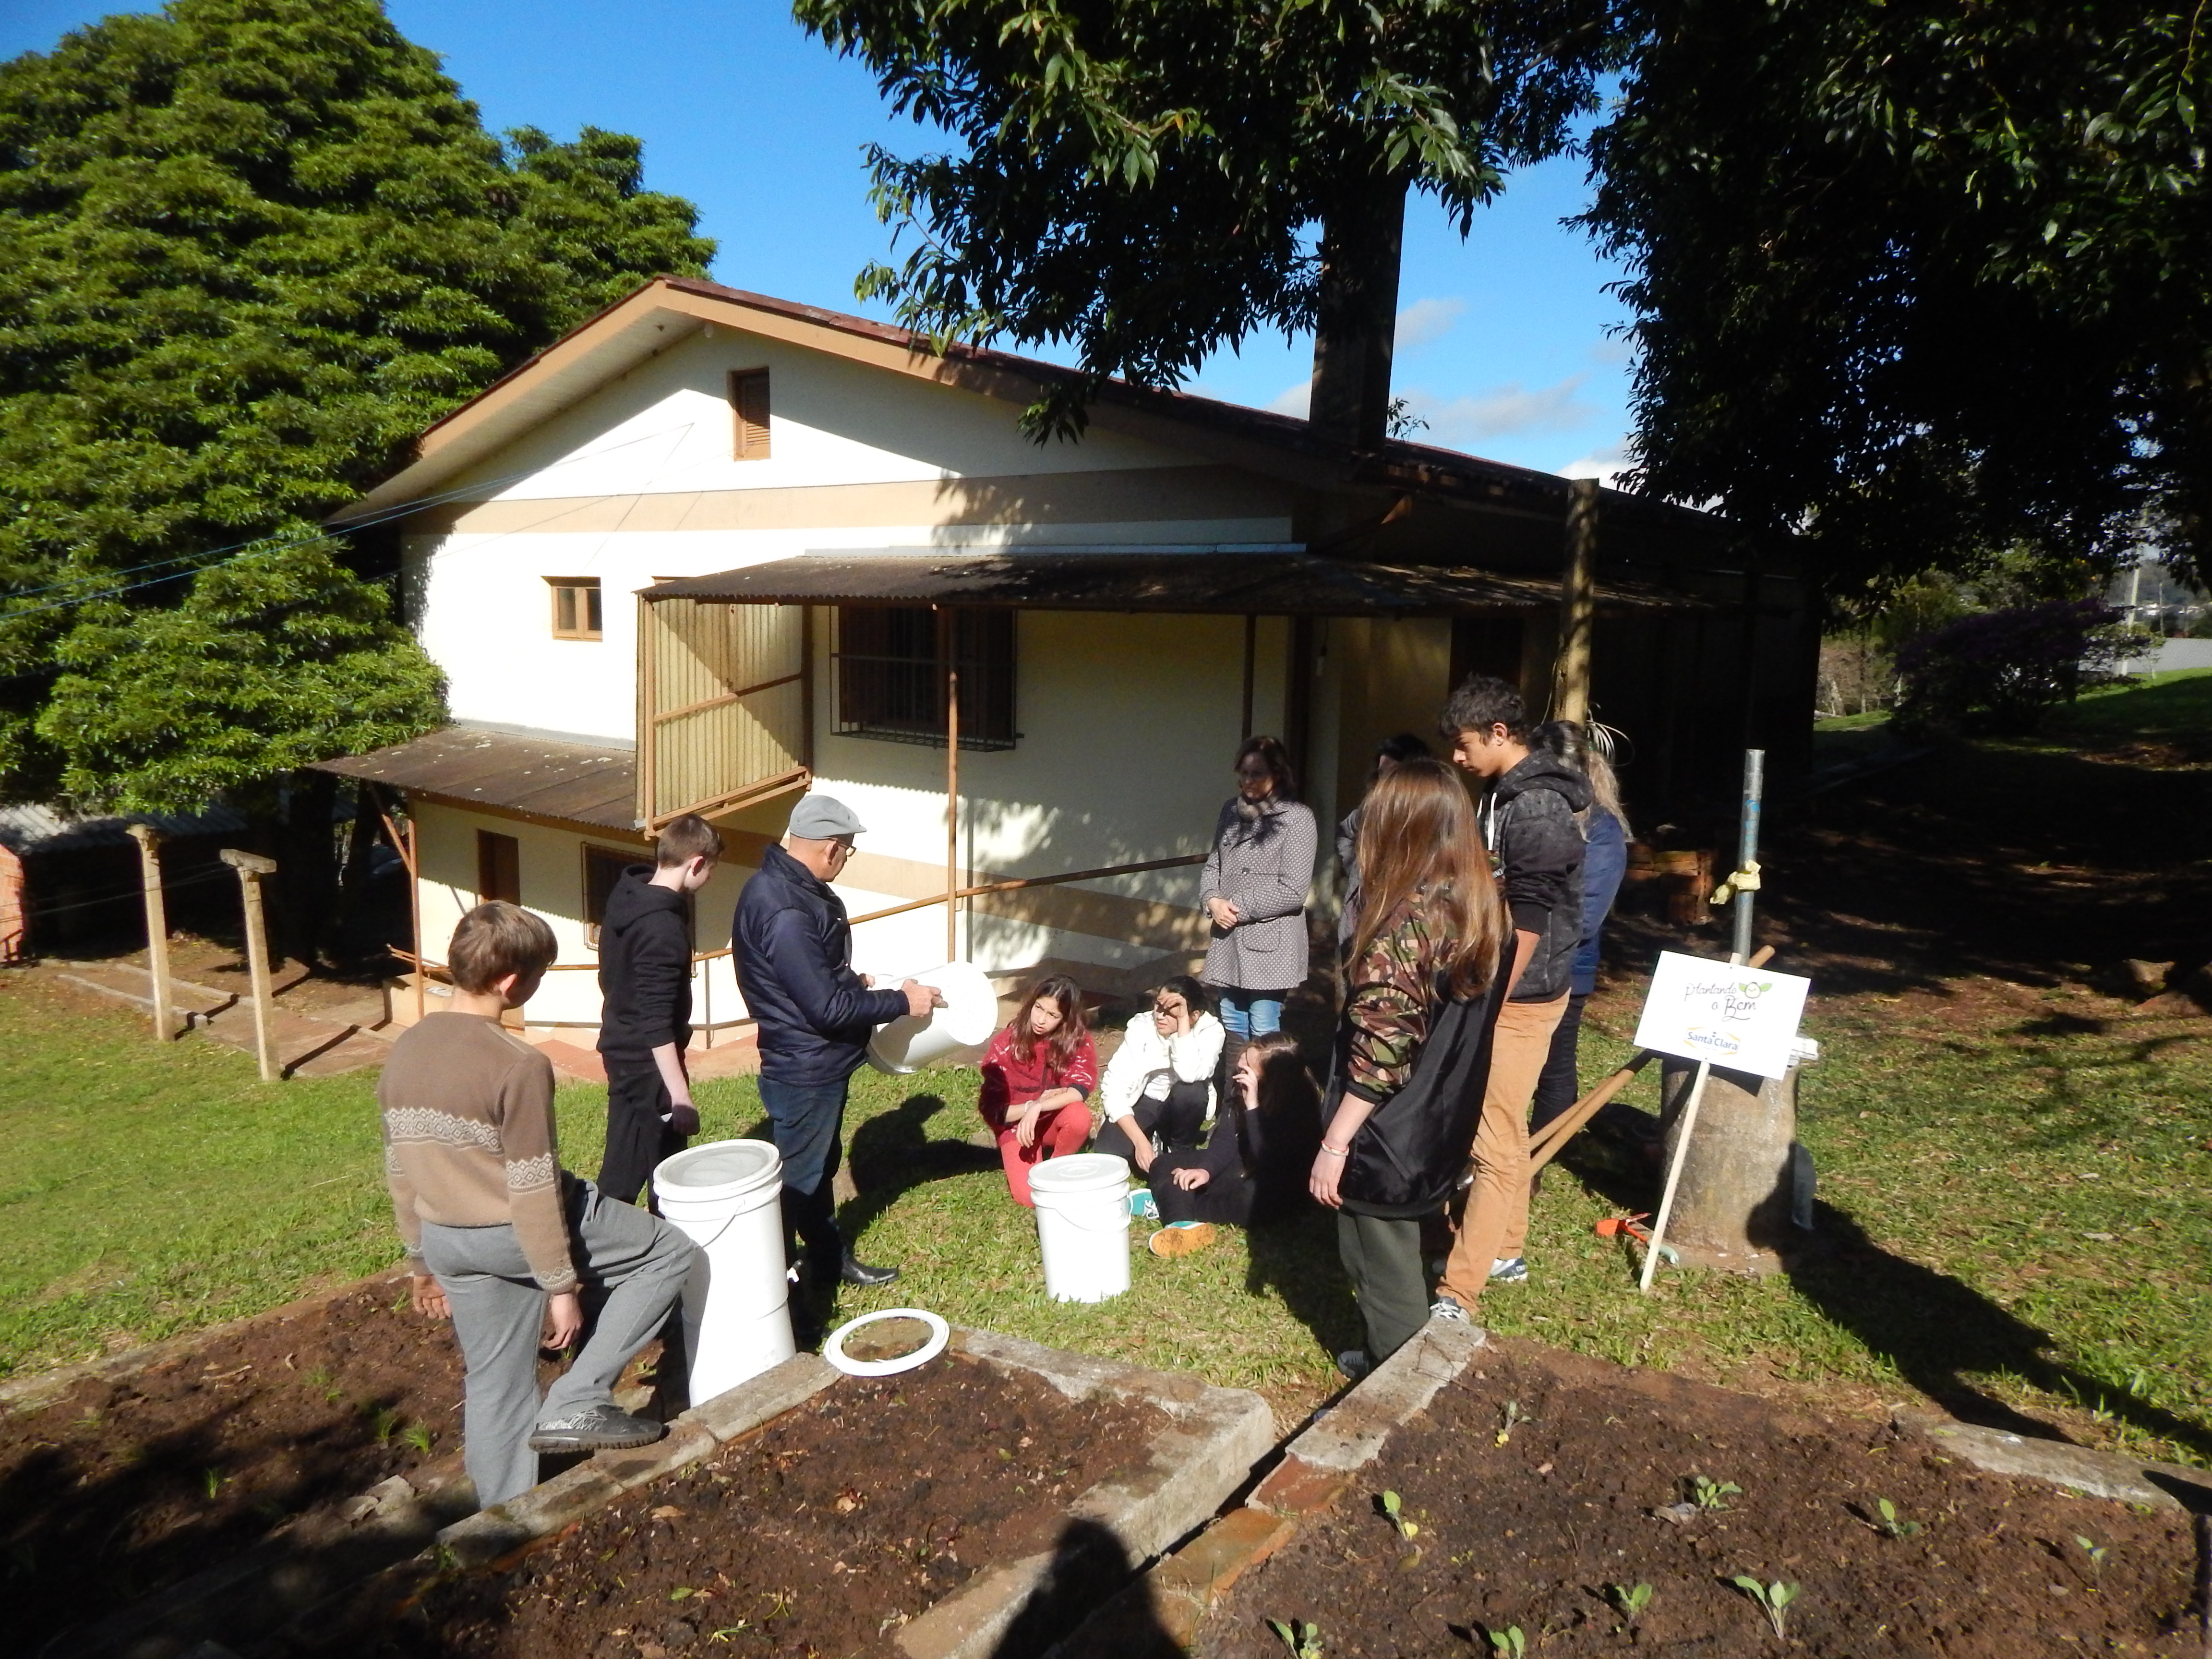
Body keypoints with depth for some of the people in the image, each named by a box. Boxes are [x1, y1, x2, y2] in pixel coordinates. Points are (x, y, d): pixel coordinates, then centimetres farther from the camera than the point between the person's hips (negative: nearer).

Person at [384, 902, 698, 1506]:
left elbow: (399, 1173, 9)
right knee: (669, 1253, 10)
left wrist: (423, 1261, 21)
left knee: (493, 1382, 21)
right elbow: (533, 1191, -21)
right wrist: (562, 1286, -11)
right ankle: (575, 1403, 5)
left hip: (448, 1241, 8)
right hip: (518, 1232, -7)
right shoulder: (518, 1065, -24)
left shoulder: (403, 1052, 0)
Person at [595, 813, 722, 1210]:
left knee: (624, 1163, 19)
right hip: (648, 1061, -9)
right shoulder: (663, 929, -27)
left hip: (621, 1048, 9)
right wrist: (680, 1096, -26)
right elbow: (657, 1023, -28)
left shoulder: (625, 895, 2)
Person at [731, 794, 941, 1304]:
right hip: (804, 1071, -10)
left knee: (821, 1166, 24)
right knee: (798, 1180, 5)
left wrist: (853, 983, 14)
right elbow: (827, 1007, -29)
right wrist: (901, 1001, -20)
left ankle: (831, 1261, 40)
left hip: (820, 1064, 10)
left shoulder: (790, 885, 2)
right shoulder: (785, 911, -31)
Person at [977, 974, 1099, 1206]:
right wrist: (1032, 1105, -26)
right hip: (1016, 1123, -1)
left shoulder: (1079, 1042, -13)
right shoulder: (1006, 1044, -14)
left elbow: (1080, 1091, -30)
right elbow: (991, 1110, -13)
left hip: (1055, 1122, 1)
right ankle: (1020, 1162, 13)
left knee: (1079, 1116, -34)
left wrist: (1039, 1108, -40)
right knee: (1030, 1197, -23)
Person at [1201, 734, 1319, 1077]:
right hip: (1227, 940, 6)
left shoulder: (1297, 818, -10)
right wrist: (1213, 901, -5)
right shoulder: (1231, 810, 10)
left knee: (1263, 1032, -2)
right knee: (1233, 1028, 15)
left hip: (1270, 943, -6)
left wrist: (1240, 909, -12)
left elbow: (1293, 891, -14)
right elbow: (1212, 864, 15)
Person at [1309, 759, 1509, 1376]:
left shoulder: (1406, 925, -26)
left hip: (1391, 1135, -8)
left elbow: (1379, 1054, -25)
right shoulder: (1481, 905, 0)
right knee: (1397, 1254, 25)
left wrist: (1334, 1145, -17)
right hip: (1442, 1125, 8)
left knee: (1380, 1262, 10)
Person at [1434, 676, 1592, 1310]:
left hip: (1520, 998, -10)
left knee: (1496, 1145, -7)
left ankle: (1457, 1295, -4)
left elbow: (1527, 924, -22)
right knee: (1503, 1132, 19)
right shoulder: (1506, 793, 10)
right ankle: (1506, 1252, 33)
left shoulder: (1537, 809, -21)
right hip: (1498, 989, 10)